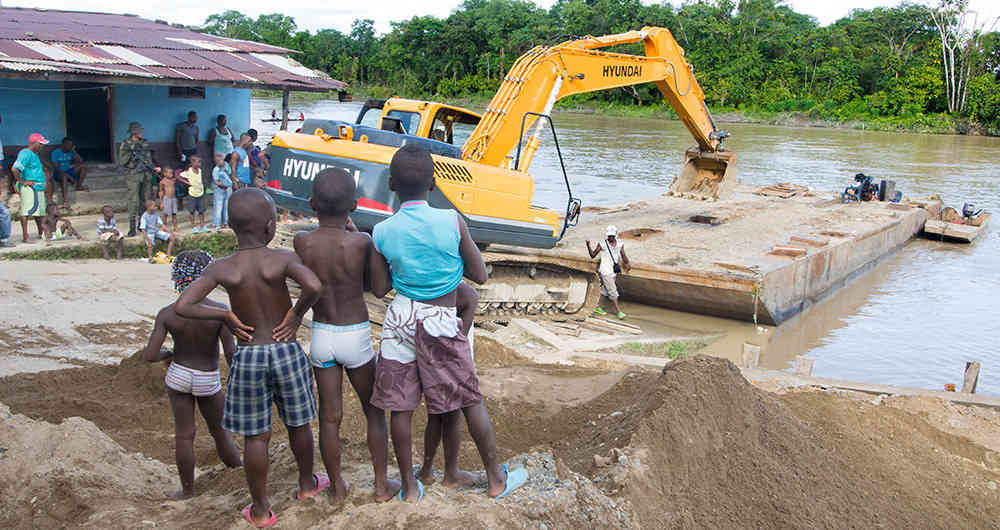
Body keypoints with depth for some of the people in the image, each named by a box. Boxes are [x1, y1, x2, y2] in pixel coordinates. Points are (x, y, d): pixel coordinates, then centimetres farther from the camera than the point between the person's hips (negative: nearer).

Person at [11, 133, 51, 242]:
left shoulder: (34, 154, 19)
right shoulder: (25, 154, -13)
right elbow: (14, 169, -24)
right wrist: (22, 182, -18)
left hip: (38, 188, 10)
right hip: (29, 188, -10)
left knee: (40, 211, 16)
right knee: (27, 211, -13)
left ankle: (41, 234, 27)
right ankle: (25, 236, -17)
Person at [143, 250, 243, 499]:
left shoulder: (167, 314, -12)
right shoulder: (220, 311, -20)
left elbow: (149, 355, -13)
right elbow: (231, 352, -20)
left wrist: (167, 354, 8)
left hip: (178, 375, 1)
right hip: (208, 381, -1)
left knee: (184, 435, 12)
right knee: (220, 431, 17)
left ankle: (187, 490, 23)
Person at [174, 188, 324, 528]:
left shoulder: (222, 269, -8)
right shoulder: (282, 259, -14)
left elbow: (182, 306, -15)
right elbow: (313, 286, -32)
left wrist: (225, 316, -4)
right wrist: (296, 315, -14)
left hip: (248, 356, 1)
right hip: (287, 351, 0)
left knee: (256, 436, 11)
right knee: (298, 423, 20)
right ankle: (307, 484, 41)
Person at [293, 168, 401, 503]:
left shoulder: (302, 242, -10)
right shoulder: (361, 242, -17)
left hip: (320, 336, 3)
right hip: (356, 337, -2)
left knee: (330, 417, 13)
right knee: (374, 412, 16)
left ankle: (337, 487, 27)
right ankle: (381, 485, 24)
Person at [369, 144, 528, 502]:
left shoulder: (382, 233, -7)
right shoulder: (452, 221, -13)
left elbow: (379, 289, 2)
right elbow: (480, 275, -5)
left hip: (401, 317, 2)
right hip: (441, 322, -1)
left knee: (400, 406, 12)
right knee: (470, 400, 12)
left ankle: (409, 487, 22)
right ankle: (496, 479, 25)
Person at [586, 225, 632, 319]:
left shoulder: (620, 244, 3)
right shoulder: (602, 244, -9)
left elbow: (623, 256, 5)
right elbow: (593, 255, -3)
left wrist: (627, 264, -14)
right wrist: (588, 246, -18)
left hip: (614, 271, 5)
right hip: (605, 271, -5)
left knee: (605, 290, 15)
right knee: (613, 292, -5)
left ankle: (599, 307, 28)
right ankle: (618, 311, 1)